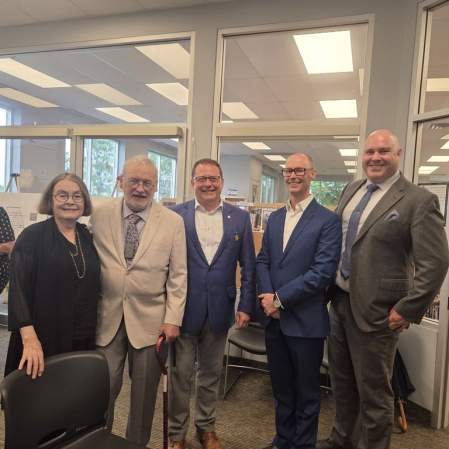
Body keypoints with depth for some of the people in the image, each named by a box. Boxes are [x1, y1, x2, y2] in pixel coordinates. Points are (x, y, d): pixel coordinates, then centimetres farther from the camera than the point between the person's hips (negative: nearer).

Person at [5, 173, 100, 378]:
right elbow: (18, 289, -13)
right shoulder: (32, 236, -6)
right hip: (44, 340, -4)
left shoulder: (88, 237, 7)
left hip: (84, 340, 4)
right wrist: (29, 338, -23)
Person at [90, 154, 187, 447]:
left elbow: (178, 276, -2)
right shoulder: (100, 216, 1)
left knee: (145, 392, 12)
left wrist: (173, 319, -6)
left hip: (149, 320, 0)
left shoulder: (173, 222, -2)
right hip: (107, 317, 1)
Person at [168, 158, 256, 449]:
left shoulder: (240, 218, 2)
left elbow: (248, 266, 3)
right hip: (184, 307, -1)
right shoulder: (176, 215, -3)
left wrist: (246, 306, 0)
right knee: (181, 374, 10)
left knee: (211, 374, 18)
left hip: (220, 309, 2)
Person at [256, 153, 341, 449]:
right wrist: (268, 297, -9)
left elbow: (323, 271, -17)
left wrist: (280, 299, -16)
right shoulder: (274, 218, 10)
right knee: (282, 389, 21)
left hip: (305, 321, -5)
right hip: (274, 319, 5)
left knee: (306, 393, 14)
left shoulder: (328, 220, -9)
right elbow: (263, 261, 8)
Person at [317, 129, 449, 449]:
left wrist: (407, 310, -15)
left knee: (373, 389, 11)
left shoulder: (418, 200, -14)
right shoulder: (351, 191, 7)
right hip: (340, 301, 7)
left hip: (375, 309, -7)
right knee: (342, 381, 23)